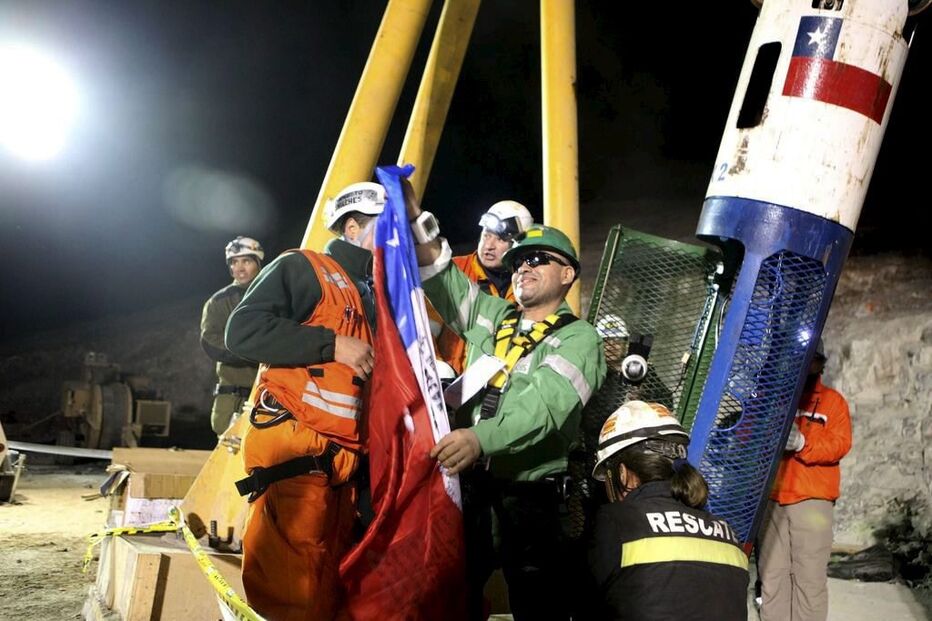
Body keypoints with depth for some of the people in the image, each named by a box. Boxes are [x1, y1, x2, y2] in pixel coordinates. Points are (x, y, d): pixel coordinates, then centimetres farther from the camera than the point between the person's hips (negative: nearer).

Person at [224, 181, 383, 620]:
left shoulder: (372, 294, 23)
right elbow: (243, 330, -15)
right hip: (293, 452, -8)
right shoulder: (303, 268, -1)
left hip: (343, 459, 8)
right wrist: (333, 344, -16)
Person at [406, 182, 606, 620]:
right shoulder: (491, 316, 15)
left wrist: (481, 439, -35)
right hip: (467, 477, 5)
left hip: (529, 491, -4)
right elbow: (439, 274, 7)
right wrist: (414, 217, -9)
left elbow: (544, 405, -19)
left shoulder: (579, 338, -3)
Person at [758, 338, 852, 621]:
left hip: (812, 499, -2)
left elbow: (840, 444, -3)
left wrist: (803, 443, -20)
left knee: (810, 576, -5)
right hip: (770, 498, 2)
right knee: (772, 574, 5)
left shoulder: (832, 400, 9)